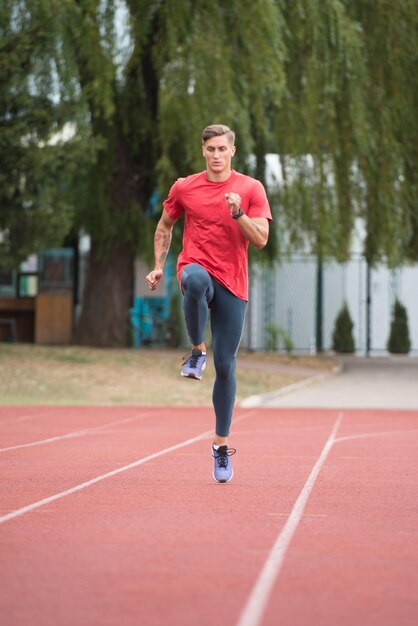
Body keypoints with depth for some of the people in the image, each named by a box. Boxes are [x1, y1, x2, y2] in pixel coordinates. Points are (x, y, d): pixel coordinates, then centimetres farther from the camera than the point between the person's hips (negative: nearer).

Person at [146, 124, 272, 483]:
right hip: (197, 268, 0)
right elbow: (165, 226, 22)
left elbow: (261, 239, -2)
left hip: (233, 285, 0)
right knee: (195, 280, -42)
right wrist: (159, 266, 11)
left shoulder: (251, 189, 3)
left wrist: (238, 213, -17)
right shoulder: (184, 188, 7)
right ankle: (197, 352, -20)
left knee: (225, 365, 1)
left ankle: (221, 445, 14)